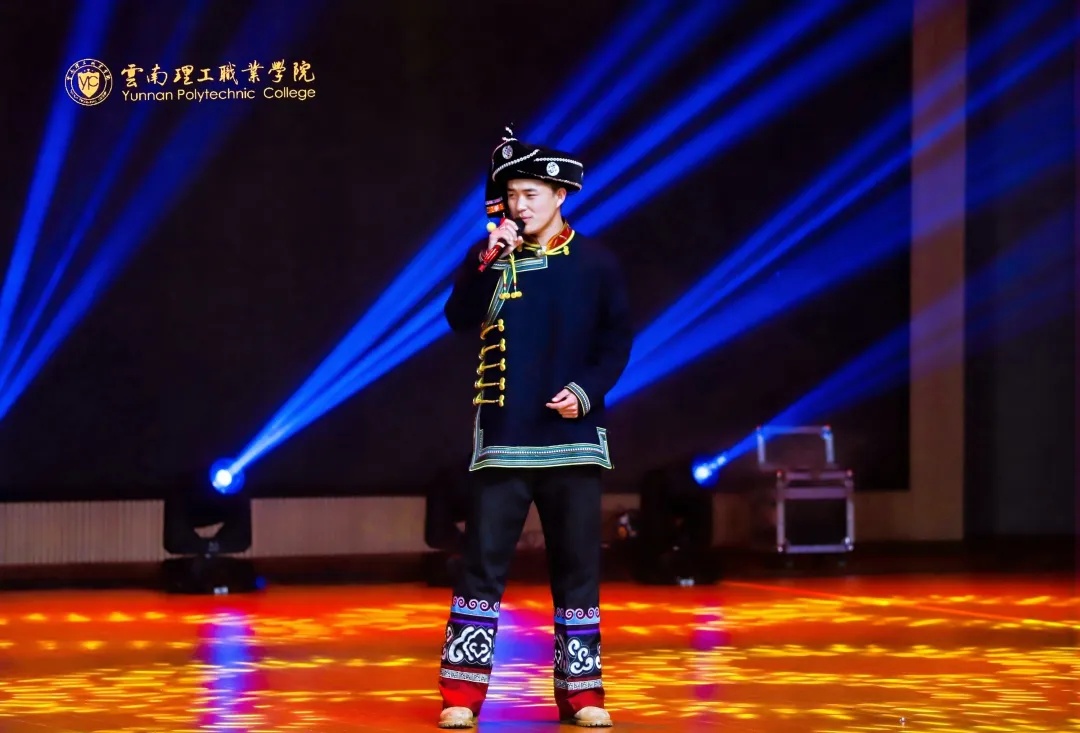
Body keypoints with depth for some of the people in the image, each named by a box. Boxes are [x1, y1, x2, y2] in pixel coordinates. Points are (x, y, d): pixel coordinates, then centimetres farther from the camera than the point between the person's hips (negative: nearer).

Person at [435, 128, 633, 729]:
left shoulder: (595, 262, 4)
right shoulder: (491, 257, 5)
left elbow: (617, 339, 4)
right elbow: (460, 320, -10)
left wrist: (587, 391, -11)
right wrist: (489, 261, -20)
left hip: (572, 436, 0)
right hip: (503, 437, 0)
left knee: (578, 565, 4)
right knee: (485, 561, -3)